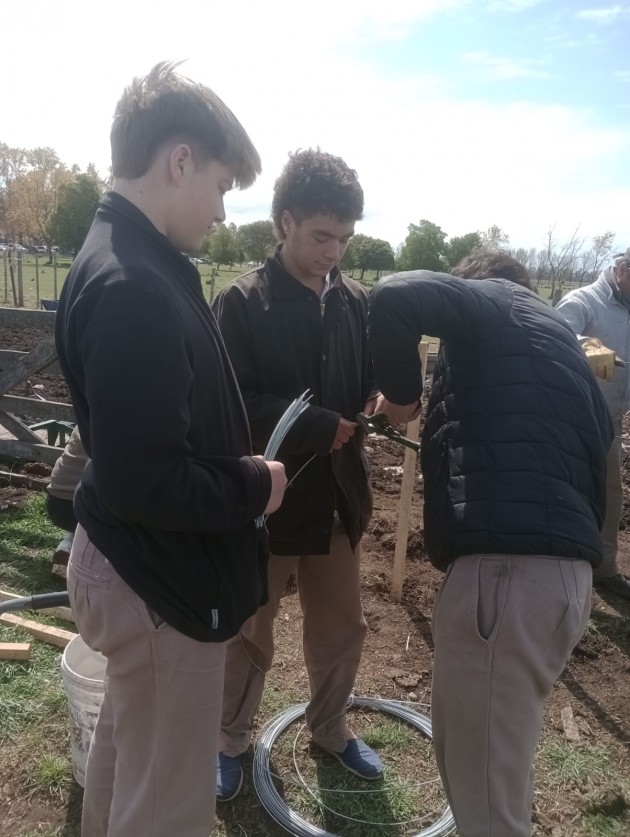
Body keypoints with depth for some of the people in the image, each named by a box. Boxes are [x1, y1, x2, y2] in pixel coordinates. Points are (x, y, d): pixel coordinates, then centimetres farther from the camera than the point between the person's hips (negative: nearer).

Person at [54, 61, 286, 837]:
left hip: (129, 564, 10)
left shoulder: (123, 262, 6)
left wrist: (241, 468, 6)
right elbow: (142, 481, -30)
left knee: (123, 751, 31)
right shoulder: (135, 289, -27)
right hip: (159, 581, -10)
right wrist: (253, 485, -15)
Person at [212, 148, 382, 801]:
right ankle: (231, 739, 41)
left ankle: (329, 727, 45)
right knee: (248, 631, 16)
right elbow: (233, 404, -18)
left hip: (337, 494, 4)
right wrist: (322, 427, -22)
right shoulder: (241, 302, -12)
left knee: (340, 629, 19)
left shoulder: (356, 302, 1)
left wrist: (380, 400, -12)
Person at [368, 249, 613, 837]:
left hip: (506, 564, -9)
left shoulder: (488, 302, 6)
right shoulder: (559, 337, 27)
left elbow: (395, 297, -15)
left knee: (482, 774, 4)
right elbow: (593, 460, 27)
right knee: (496, 751, 26)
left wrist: (401, 393, 0)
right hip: (566, 564, 9)